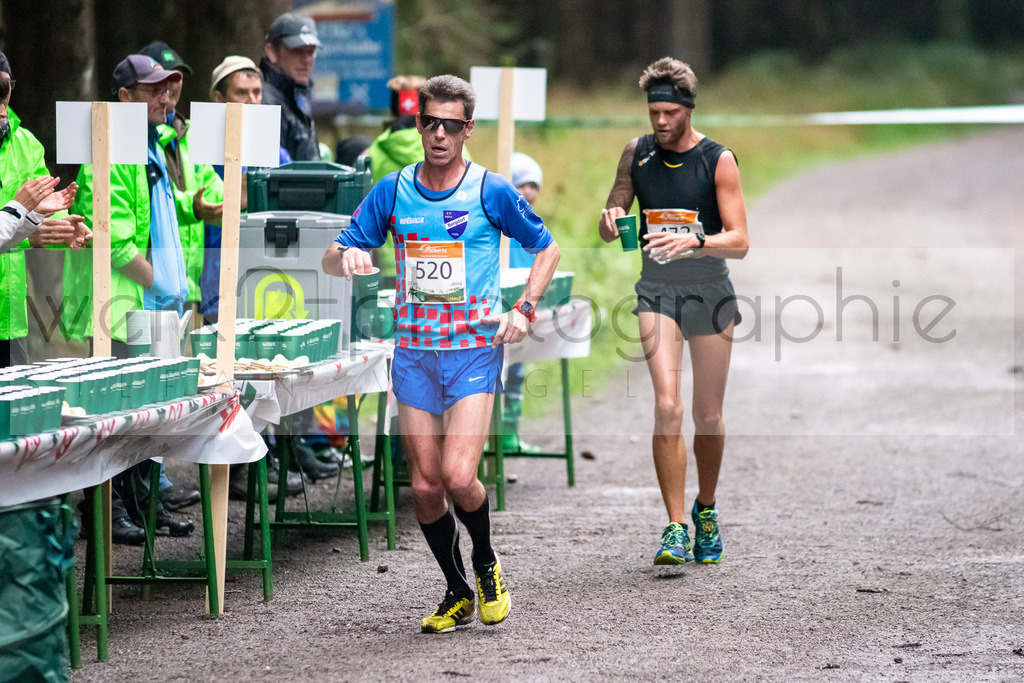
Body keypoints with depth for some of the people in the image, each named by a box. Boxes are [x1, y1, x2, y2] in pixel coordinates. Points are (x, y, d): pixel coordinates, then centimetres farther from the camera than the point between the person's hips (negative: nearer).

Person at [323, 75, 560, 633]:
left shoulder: (491, 191, -2)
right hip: (413, 353, 3)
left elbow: (546, 248, 10)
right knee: (425, 486, 3)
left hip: (475, 350, -3)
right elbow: (332, 259, 7)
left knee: (458, 476, -17)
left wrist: (524, 309, -4)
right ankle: (457, 593, 22)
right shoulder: (392, 191, 5)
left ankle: (487, 565, 12)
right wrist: (346, 257, -18)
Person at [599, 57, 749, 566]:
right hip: (657, 288, 1)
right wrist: (612, 220, -12)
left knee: (708, 416, 7)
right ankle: (676, 528, -15)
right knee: (667, 406, -16)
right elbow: (609, 231, 12)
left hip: (709, 287, -1)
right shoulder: (637, 154, 3)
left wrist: (693, 242, -28)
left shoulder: (718, 160, -6)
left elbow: (738, 241, -10)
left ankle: (706, 508, 33)